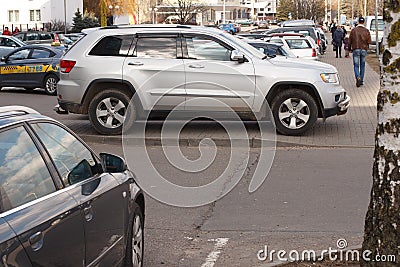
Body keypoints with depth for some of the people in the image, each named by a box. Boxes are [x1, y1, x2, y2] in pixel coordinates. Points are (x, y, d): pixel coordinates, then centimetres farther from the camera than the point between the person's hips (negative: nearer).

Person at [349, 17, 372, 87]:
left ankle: (358, 78, -25)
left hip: (356, 49, -1)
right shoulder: (366, 30, 1)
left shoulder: (353, 30, -2)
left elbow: (350, 41, 0)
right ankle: (361, 81, 15)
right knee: (362, 65, 13)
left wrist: (349, 49, 12)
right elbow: (369, 41, -1)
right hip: (364, 50, 1)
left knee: (356, 66, 0)